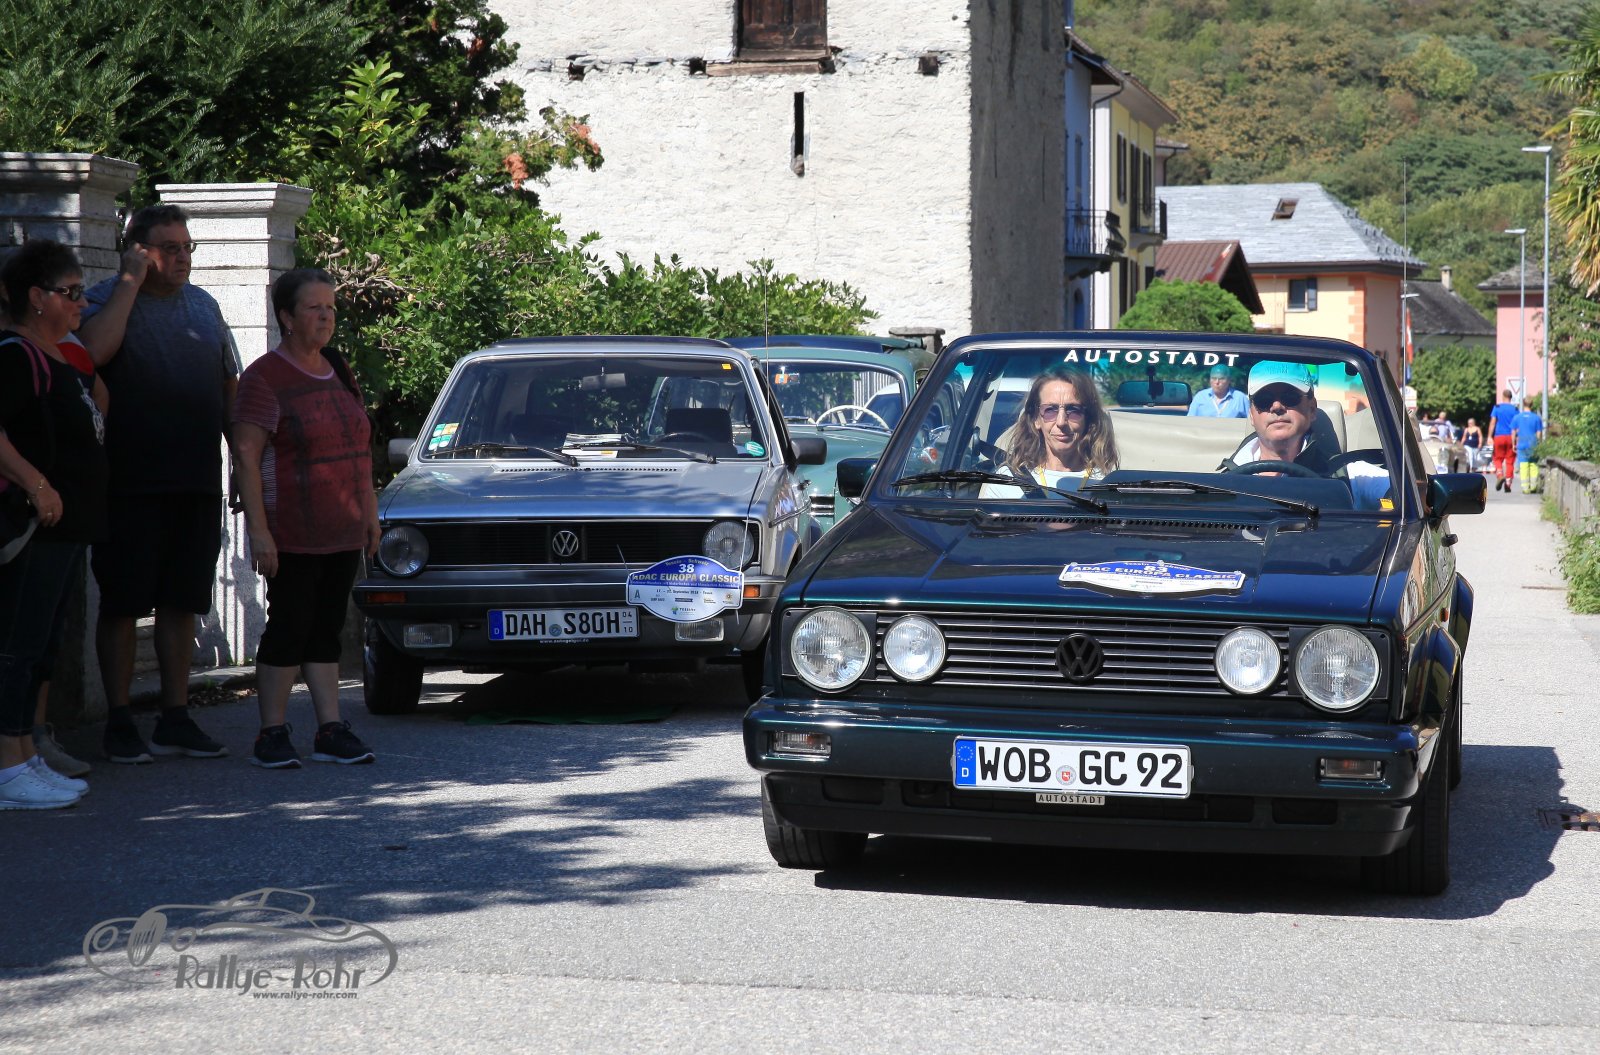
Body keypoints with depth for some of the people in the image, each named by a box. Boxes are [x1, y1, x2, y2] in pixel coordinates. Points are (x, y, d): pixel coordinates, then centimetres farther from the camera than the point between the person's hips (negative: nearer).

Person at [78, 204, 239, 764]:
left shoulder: (203, 305, 15)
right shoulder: (110, 299, -3)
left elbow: (230, 387, 20)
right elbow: (94, 350, -25)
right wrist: (131, 281, -16)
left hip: (198, 483, 5)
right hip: (131, 483, -5)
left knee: (181, 602, 9)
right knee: (121, 603, 0)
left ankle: (176, 718, 16)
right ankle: (119, 721, 7)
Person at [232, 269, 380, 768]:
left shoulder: (338, 372, 14)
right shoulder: (265, 377, -8)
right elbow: (246, 455, -13)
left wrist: (370, 511, 17)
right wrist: (258, 529, -18)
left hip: (343, 531, 7)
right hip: (292, 535, -7)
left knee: (328, 629, 9)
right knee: (289, 628, -4)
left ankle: (330, 731, 11)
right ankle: (272, 735, 4)